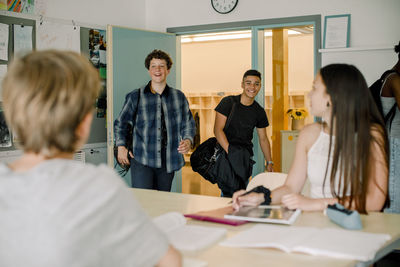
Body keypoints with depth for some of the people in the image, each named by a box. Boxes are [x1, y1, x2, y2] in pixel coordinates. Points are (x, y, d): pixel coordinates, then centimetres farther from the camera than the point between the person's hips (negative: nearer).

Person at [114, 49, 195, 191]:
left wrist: (188, 141, -5)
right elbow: (120, 123, 13)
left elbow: (188, 124, 14)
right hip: (142, 160, -2)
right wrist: (121, 146, 3)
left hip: (168, 161, 3)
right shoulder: (135, 96, 3)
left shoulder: (179, 97, 9)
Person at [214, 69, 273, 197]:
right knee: (228, 194, -15)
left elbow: (263, 139, 18)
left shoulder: (259, 112, 8)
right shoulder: (228, 102, -4)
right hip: (225, 153, -4)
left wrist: (269, 162, 12)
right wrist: (230, 152, -21)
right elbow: (218, 130, -10)